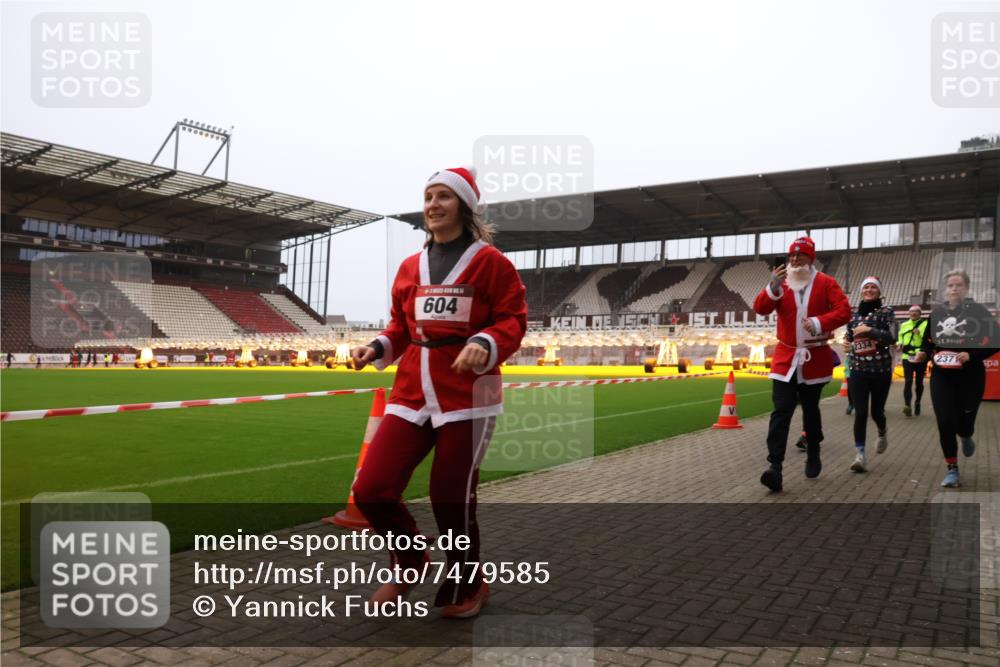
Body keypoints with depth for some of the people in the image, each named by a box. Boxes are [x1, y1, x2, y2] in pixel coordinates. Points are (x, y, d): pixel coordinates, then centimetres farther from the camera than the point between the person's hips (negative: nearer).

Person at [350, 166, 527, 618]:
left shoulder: (489, 261, -2)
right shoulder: (410, 267, 14)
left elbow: (513, 320, -5)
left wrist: (485, 346, -23)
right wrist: (377, 348, 1)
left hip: (466, 396, -5)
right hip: (412, 394, 5)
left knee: (451, 498, 0)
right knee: (370, 491, -2)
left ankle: (466, 587, 29)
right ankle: (410, 562, 28)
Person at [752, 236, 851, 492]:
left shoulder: (826, 283, -1)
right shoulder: (781, 282, 3)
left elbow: (844, 311, -10)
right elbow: (760, 309, -9)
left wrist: (819, 323, -26)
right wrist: (773, 288, -26)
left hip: (815, 358, 0)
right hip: (785, 357, 0)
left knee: (810, 410, 14)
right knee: (781, 412, -9)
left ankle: (813, 456, 35)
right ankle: (775, 467, -14)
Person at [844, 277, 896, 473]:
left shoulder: (886, 312, -2)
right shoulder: (853, 313, 8)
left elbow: (893, 337, -14)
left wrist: (869, 330, -21)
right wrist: (847, 343, 3)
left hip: (881, 370, -2)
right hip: (857, 370, 2)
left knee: (876, 411, 8)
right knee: (860, 413, -7)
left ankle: (882, 434, 42)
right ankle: (860, 454, -6)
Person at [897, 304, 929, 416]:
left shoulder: (926, 324, 1)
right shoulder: (904, 325, 13)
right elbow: (900, 338, 23)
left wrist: (921, 333, -22)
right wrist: (899, 344, 4)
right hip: (907, 356, 2)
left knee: (919, 382, 9)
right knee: (908, 381, -10)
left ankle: (917, 404, 25)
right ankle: (907, 405, -18)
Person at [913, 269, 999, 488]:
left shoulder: (978, 311, -6)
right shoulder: (937, 313, 5)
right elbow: (929, 340, 17)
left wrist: (971, 355, -23)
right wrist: (923, 353, -3)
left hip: (970, 376, -2)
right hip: (942, 376, 3)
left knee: (964, 423, 3)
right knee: (945, 422, -5)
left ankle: (966, 437, 43)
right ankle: (952, 469, 7)